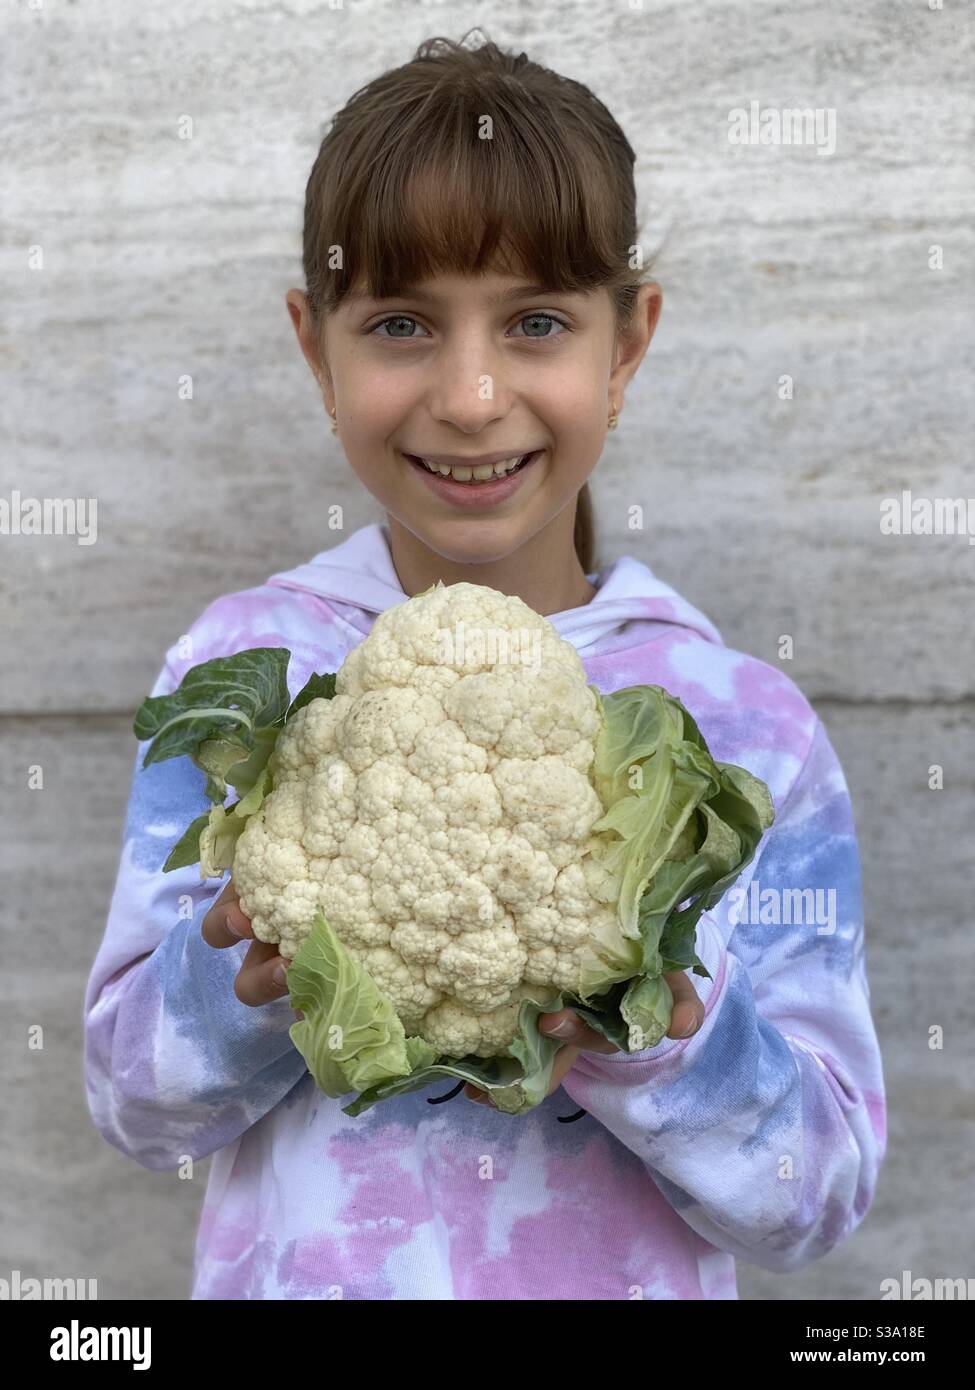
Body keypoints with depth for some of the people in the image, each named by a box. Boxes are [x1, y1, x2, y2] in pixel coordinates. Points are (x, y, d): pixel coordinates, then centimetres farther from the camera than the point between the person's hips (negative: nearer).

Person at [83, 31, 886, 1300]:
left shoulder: (747, 724, -12)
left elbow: (820, 1196, -10)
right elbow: (133, 1104, -7)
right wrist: (244, 984, -25)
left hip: (630, 1278, 0)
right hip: (293, 1270, 1)